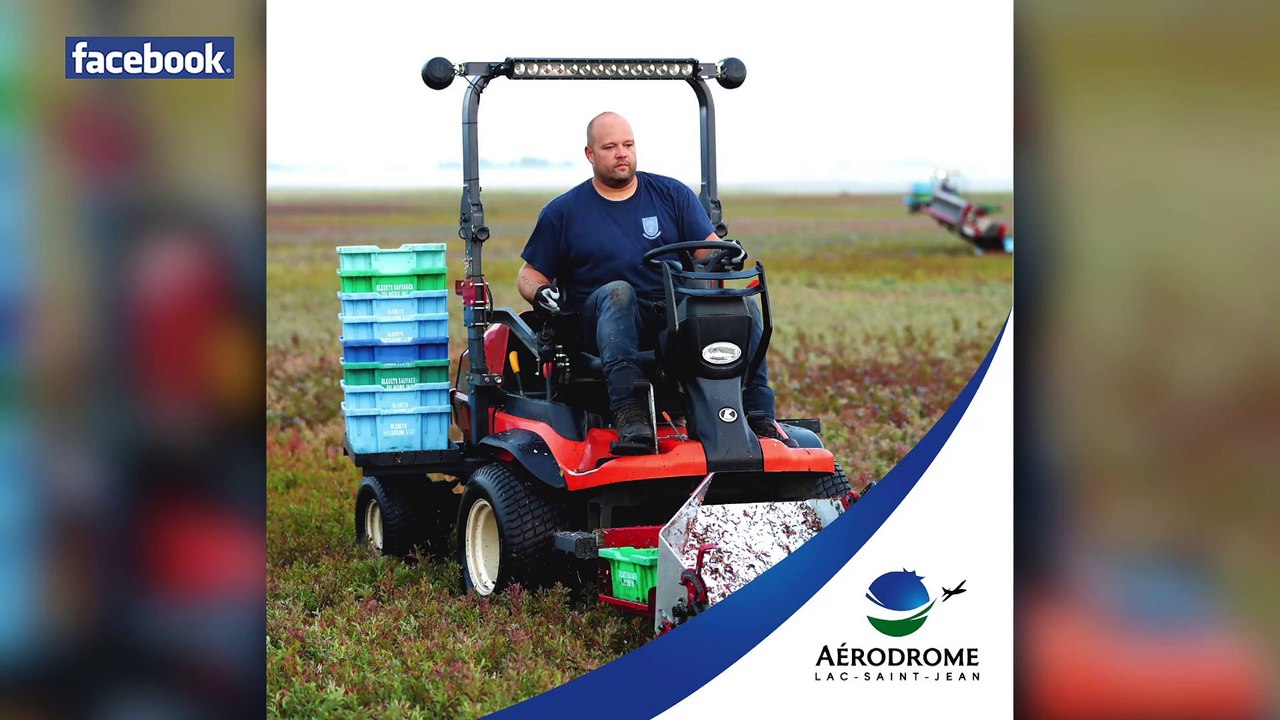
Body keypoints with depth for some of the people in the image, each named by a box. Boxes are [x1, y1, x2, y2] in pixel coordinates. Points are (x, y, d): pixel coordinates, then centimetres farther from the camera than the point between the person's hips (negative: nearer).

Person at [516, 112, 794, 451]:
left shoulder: (673, 194, 14)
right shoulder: (562, 212, 11)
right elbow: (529, 273, 14)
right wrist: (540, 292, -10)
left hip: (677, 319, 2)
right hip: (607, 322, -2)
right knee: (617, 292, -36)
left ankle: (758, 413, -30)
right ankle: (628, 410, -52)